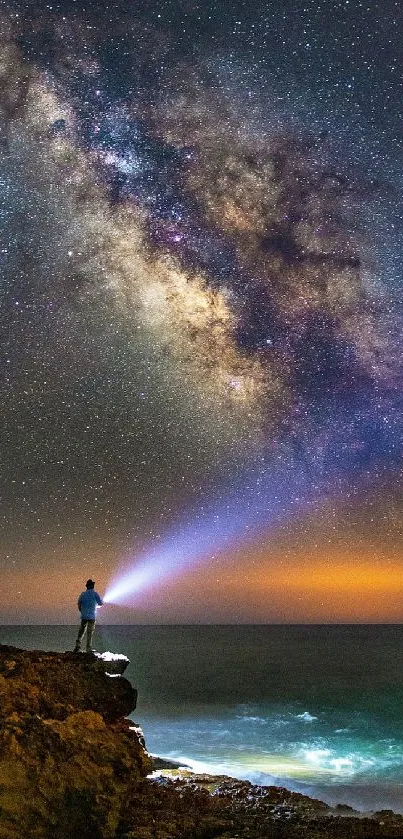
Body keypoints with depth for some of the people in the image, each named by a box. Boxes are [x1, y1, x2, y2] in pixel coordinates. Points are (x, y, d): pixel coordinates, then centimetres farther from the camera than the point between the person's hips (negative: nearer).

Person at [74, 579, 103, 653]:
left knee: (81, 631, 11)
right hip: (91, 616, -4)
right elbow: (100, 603, 1)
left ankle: (77, 647, 4)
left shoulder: (83, 594, 6)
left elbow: (79, 604, 9)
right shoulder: (95, 593, -5)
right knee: (90, 633, 0)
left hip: (84, 616, 4)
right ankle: (89, 649, -1)